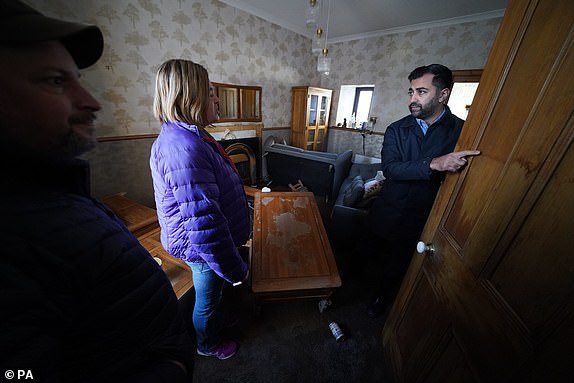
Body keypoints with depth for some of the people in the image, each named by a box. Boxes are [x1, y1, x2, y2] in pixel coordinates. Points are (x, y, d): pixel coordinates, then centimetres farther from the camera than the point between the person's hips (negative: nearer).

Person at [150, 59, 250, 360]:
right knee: (207, 298, 21)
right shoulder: (183, 148, -32)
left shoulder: (186, 135, 4)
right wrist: (234, 269, -22)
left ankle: (214, 321, 62)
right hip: (204, 249, -9)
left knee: (211, 294, 33)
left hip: (203, 242, 9)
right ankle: (207, 345, 52)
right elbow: (204, 226, -34)